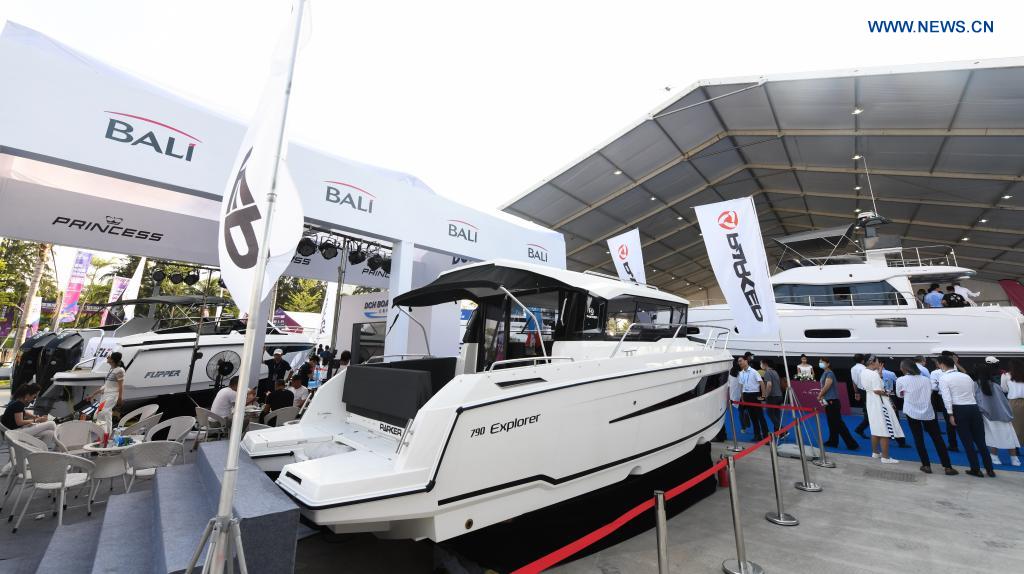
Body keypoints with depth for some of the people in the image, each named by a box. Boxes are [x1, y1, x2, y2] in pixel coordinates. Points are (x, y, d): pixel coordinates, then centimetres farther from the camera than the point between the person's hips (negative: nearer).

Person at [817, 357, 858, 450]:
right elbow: (823, 388, 17)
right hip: (828, 401, 9)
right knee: (832, 423, 14)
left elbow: (826, 387, -18)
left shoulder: (829, 373, -15)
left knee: (838, 423, -5)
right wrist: (822, 396, 5)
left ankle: (852, 444, 1)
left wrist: (819, 396, -5)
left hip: (833, 402, -9)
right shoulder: (824, 373, 13)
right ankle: (832, 442, 22)